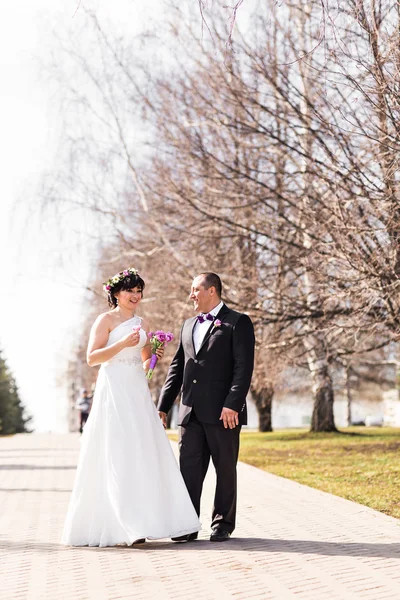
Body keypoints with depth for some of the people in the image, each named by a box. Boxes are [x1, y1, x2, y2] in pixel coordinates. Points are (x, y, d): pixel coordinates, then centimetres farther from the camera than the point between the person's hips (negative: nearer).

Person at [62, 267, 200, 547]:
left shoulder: (142, 324, 18)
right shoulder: (106, 320, 0)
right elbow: (92, 357, -9)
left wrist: (155, 356, 3)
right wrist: (122, 343, -18)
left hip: (139, 392, 7)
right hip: (114, 391, -6)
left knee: (146, 454, 2)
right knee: (119, 457, -10)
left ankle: (145, 521, 7)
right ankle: (127, 526, -11)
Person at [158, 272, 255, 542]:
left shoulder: (238, 322, -1)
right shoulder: (188, 325, 19)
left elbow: (244, 367, -10)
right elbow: (177, 368, 19)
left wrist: (232, 404, -18)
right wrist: (163, 406, 13)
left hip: (222, 412, -6)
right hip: (191, 411, 6)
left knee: (225, 469, 5)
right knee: (189, 469, 3)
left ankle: (223, 524, 15)